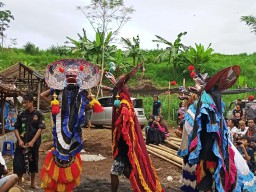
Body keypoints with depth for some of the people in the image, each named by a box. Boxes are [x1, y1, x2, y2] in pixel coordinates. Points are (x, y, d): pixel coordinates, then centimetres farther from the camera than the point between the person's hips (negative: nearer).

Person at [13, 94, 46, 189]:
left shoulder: (39, 114, -4)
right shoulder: (21, 115, 4)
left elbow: (40, 129, -8)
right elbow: (16, 129, 7)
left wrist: (32, 141, -15)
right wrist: (19, 140, -8)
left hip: (34, 143, -2)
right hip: (22, 143, 2)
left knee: (33, 163, 9)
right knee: (18, 163, -4)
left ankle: (32, 183, 25)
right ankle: (19, 183, 11)